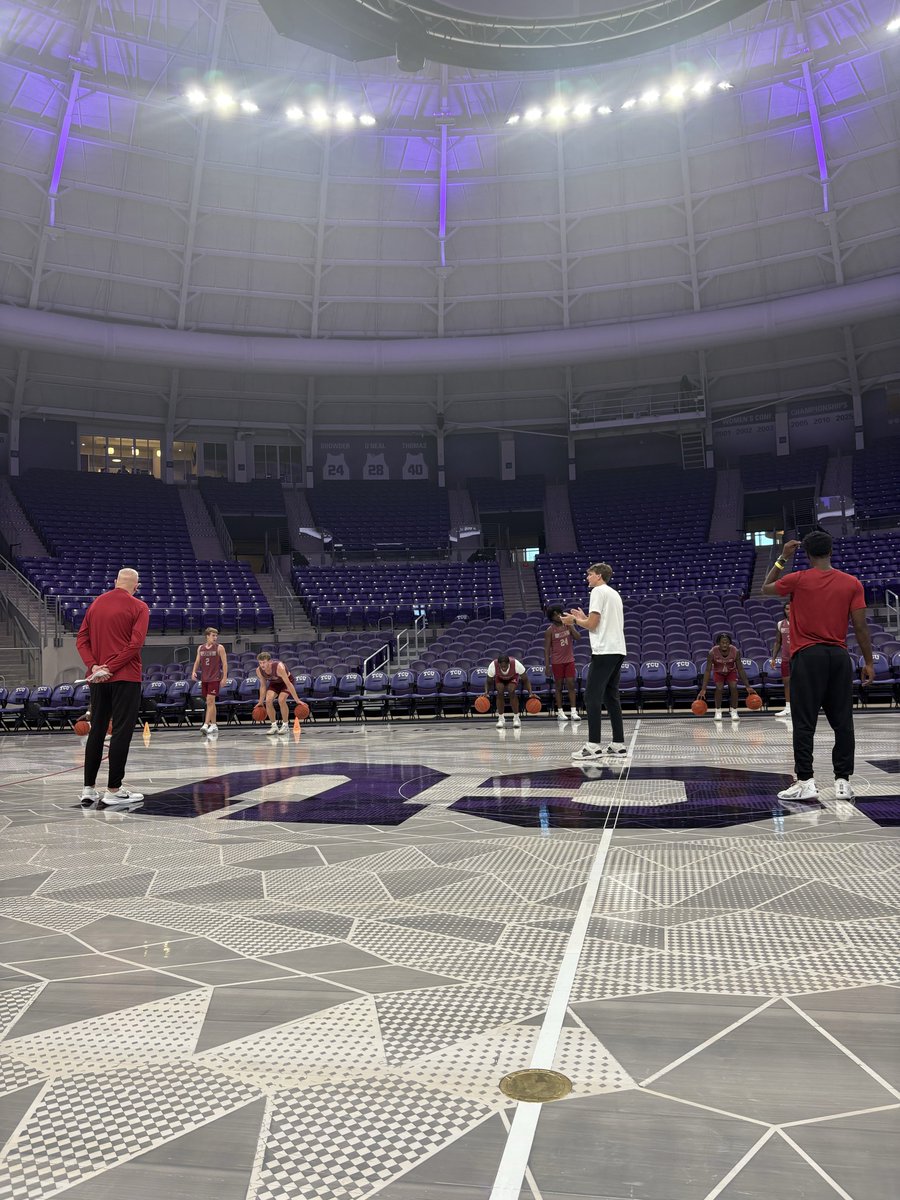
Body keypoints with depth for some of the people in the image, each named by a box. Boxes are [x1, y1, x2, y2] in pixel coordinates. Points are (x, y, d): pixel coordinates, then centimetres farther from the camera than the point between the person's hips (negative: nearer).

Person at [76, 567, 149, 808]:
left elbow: (81, 639, 6)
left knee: (96, 731, 12)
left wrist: (94, 666, -5)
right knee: (121, 732, -2)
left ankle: (89, 790, 15)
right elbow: (135, 644, -15)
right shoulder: (138, 607, -4)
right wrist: (110, 668, -14)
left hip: (98, 678, 6)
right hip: (125, 678, -5)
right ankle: (113, 792, 0)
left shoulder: (95, 604, 12)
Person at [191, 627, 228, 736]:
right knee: (210, 702, 10)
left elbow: (224, 663, -5)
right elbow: (197, 661, 15)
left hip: (214, 679, -5)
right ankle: (213, 725, 17)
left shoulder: (219, 648, -4)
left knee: (210, 701, -13)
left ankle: (206, 724, -15)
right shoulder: (200, 648, 9)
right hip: (204, 679, 5)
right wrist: (194, 671, -4)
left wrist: (224, 677, -11)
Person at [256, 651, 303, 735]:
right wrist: (261, 702, -2)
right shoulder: (259, 671, -23)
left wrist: (297, 700, -33)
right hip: (274, 683, 5)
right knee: (268, 701, -18)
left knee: (281, 700, -25)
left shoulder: (279, 667, -39)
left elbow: (288, 684, -35)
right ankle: (274, 726, -2)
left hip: (287, 680, -4)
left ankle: (285, 725, -5)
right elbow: (263, 686, -7)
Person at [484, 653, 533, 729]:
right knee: (500, 692, -25)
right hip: (499, 678, 1)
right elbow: (488, 681, -19)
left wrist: (530, 693, -36)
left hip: (513, 677, -1)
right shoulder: (493, 666, -36)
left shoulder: (516, 664, -39)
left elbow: (525, 680, -26)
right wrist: (486, 692, -36)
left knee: (512, 691, -27)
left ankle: (516, 718, -12)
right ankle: (501, 719, -10)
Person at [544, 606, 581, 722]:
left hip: (569, 660, 3)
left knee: (571, 685, -1)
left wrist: (570, 627, -19)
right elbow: (547, 649, -7)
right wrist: (547, 665, -11)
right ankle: (560, 711, 12)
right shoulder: (550, 630, -7)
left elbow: (578, 637, -8)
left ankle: (573, 711, -1)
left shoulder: (568, 625, 2)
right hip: (557, 662, -2)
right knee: (558, 686, 4)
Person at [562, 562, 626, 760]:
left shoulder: (598, 591, -6)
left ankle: (593, 745, -10)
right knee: (610, 697, 11)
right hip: (618, 650, 9)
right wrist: (584, 618, 23)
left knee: (592, 697, -8)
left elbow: (592, 624, -11)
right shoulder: (614, 593, 22)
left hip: (604, 651, -9)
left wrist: (575, 620, 5)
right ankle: (618, 744, 11)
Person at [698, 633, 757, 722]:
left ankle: (734, 712, -6)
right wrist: (703, 689, -33)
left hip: (731, 671, 1)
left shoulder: (735, 651, -28)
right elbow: (707, 671, -28)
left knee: (733, 687, -20)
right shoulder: (712, 653, -32)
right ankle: (718, 712, -4)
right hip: (718, 672, -1)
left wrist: (747, 686, -20)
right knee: (719, 689, -22)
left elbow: (740, 669, -19)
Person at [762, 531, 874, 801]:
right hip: (839, 656, 3)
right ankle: (843, 782, 12)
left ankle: (806, 782, 0)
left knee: (804, 723, 0)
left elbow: (766, 589, 16)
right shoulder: (852, 583, 2)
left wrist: (783, 559, 19)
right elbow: (860, 626, 0)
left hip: (808, 656, -3)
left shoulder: (797, 579, -4)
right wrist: (868, 662, 7)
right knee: (842, 722, 9)